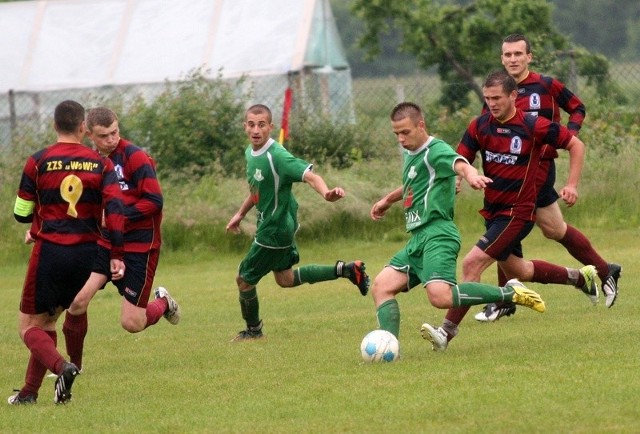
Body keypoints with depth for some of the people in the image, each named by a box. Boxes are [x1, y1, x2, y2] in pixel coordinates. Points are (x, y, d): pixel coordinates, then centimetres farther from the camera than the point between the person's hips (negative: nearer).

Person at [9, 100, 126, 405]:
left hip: (49, 251, -3)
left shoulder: (38, 161, -3)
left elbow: (21, 213, 3)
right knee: (47, 321, 19)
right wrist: (116, 255, -7)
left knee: (29, 325, 6)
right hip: (86, 253, 3)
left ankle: (61, 367, -23)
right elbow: (114, 208, -8)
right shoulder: (101, 164, 2)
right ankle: (29, 391, 16)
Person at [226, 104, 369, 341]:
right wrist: (240, 214, 24)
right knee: (285, 279, 23)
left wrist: (326, 192, -56)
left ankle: (253, 330, 26)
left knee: (244, 279, 3)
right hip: (268, 225, 9)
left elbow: (309, 176, -37)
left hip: (276, 230, -9)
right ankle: (346, 269, 27)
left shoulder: (277, 156, -26)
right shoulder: (250, 153, 1)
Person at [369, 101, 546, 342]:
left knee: (440, 296, -28)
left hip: (437, 234, -10)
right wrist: (388, 200, 54)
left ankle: (510, 293, -16)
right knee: (381, 287, 3)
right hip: (418, 238, 10)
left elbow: (459, 164, -33)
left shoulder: (435, 150, -10)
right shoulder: (409, 153, 18)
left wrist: (471, 174, -56)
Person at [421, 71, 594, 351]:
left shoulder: (533, 127, -14)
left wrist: (572, 185, -10)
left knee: (472, 263, -19)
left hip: (517, 212, -7)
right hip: (493, 211, 7)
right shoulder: (480, 126, -1)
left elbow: (576, 145, -2)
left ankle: (447, 331, -18)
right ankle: (580, 277, 44)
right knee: (516, 271, 22)